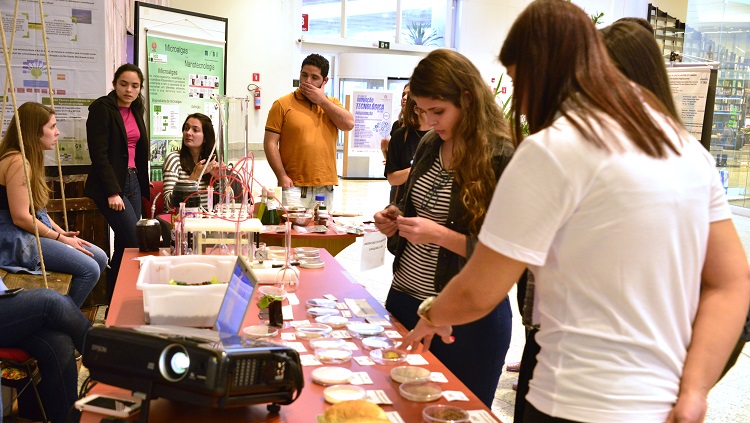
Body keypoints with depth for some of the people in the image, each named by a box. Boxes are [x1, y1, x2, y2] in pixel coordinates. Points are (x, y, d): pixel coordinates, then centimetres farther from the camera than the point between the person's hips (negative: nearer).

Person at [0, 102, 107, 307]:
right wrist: (60, 238, -14)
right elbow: (20, 217, -22)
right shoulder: (17, 162, -18)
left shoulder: (30, 159, 15)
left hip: (33, 232, 11)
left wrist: (62, 232, 4)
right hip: (17, 240, -11)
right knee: (89, 269, -20)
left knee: (99, 258, 4)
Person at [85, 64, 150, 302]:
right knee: (137, 245, -13)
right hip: (111, 185, -7)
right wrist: (112, 192, -19)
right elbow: (98, 153, -14)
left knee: (125, 246, 7)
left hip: (133, 182, 7)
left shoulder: (136, 111, 14)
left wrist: (143, 186, 15)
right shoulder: (102, 108, -8)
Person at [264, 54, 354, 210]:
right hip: (294, 187, -3)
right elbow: (270, 143, -2)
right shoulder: (283, 104, 3)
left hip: (325, 188, 3)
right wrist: (282, 176, -12)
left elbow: (349, 124, -3)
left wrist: (322, 100, -4)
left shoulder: (331, 103, 15)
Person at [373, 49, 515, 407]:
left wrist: (441, 235, -24)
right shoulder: (429, 146, 5)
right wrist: (397, 221, -2)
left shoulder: (503, 159, -16)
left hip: (468, 320, -6)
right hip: (404, 298, 7)